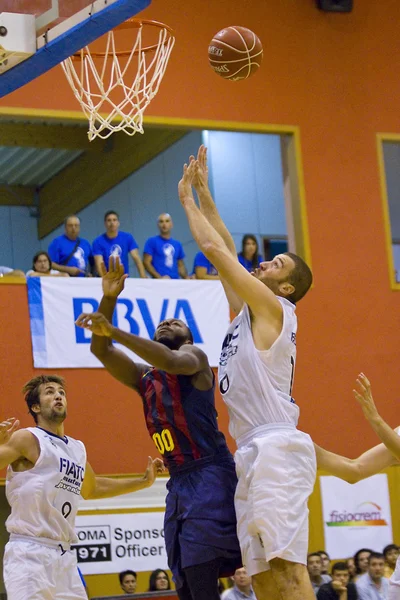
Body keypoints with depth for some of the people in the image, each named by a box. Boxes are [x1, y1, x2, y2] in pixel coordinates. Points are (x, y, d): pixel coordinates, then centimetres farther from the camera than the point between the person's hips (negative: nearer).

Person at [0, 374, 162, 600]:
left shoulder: (78, 449, 18)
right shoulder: (28, 439, -5)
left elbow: (92, 488, 36)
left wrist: (144, 481, 35)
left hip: (65, 555, 8)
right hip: (30, 553, -8)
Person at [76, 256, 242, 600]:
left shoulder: (195, 357, 5)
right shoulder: (144, 380, 23)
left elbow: (172, 361, -19)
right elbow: (100, 350, 13)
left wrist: (113, 331, -24)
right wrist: (109, 299, 1)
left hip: (209, 477, -8)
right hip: (178, 484, 8)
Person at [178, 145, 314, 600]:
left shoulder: (273, 307, -2)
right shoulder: (248, 313, 22)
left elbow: (214, 249, -3)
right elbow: (225, 251, 28)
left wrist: (187, 200, 9)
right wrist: (203, 193, 27)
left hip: (277, 448, -10)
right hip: (252, 453, 10)